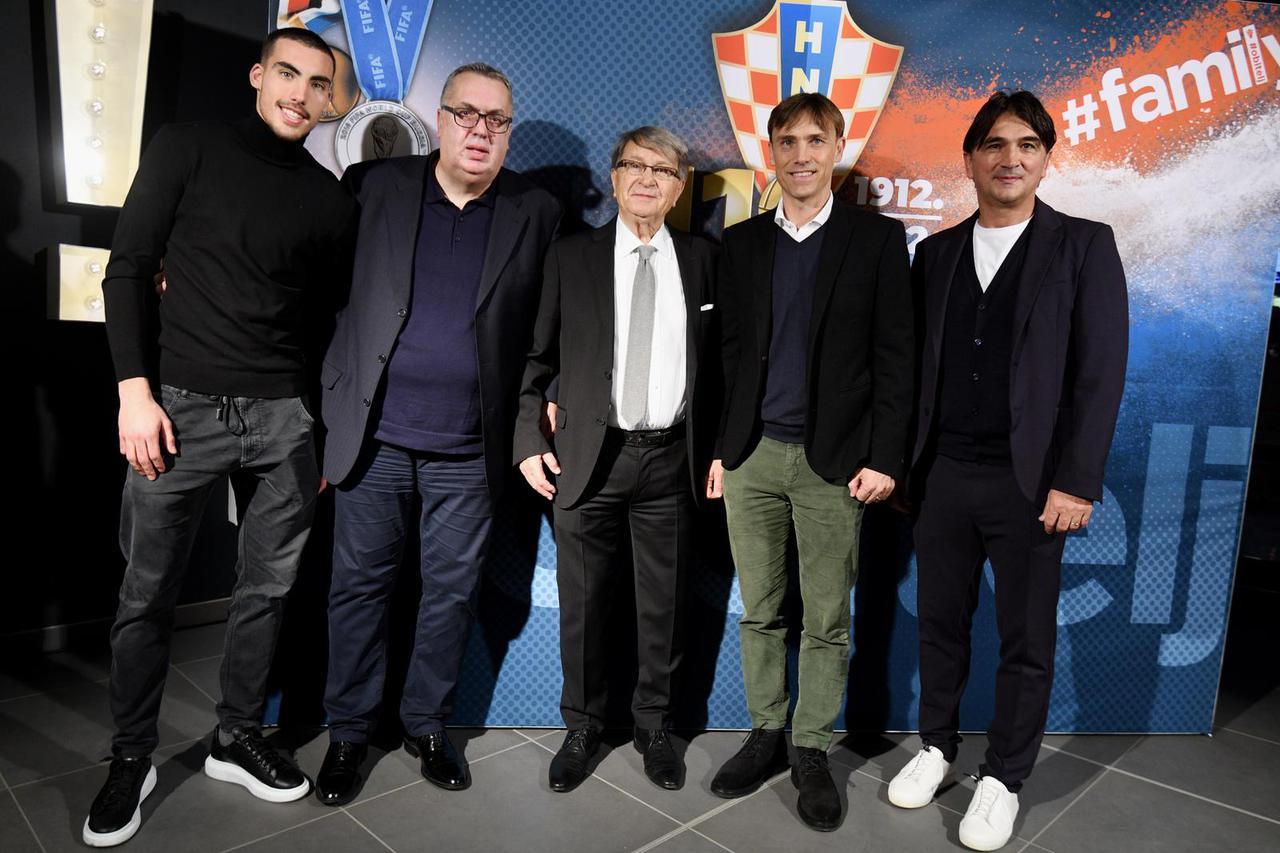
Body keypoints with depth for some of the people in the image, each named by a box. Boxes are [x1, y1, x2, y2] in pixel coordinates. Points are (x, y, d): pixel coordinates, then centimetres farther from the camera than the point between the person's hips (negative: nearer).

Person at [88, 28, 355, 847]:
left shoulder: (332, 198, 9)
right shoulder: (189, 147, 2)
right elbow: (129, 269, -1)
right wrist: (135, 390, -9)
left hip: (285, 417, 3)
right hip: (182, 407, -2)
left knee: (267, 588, 9)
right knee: (149, 595, 7)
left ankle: (238, 737, 28)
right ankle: (132, 757, 26)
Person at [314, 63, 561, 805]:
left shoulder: (536, 213, 3)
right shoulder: (374, 185, 4)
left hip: (469, 451, 0)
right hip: (375, 437, 1)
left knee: (452, 592, 11)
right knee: (360, 585, 11)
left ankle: (429, 725, 31)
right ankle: (349, 731, 30)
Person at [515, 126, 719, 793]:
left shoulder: (702, 259, 7)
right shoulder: (571, 257, 4)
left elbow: (716, 361, 8)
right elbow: (537, 358, 5)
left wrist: (719, 447, 3)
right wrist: (529, 439, -2)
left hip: (671, 458, 1)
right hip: (588, 457, 0)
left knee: (663, 605, 11)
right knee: (582, 603, 9)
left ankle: (652, 725, 32)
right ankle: (581, 727, 30)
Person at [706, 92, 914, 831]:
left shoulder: (878, 238, 1)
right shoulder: (743, 242, 9)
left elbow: (894, 355, -3)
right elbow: (732, 351, 10)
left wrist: (883, 458, -9)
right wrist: (719, 447, 7)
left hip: (833, 461, -3)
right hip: (751, 456, 3)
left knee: (828, 622, 8)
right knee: (760, 613, 13)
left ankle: (813, 751, 25)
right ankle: (766, 734, 30)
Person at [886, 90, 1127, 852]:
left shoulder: (1083, 244, -1)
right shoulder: (937, 250, 9)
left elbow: (1101, 373, -7)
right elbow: (918, 362, 8)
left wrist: (1075, 482, -12)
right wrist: (901, 459, 5)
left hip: (1030, 481, -3)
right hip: (942, 475, 3)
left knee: (1026, 639, 9)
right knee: (940, 622, 14)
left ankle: (1005, 778, 28)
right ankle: (938, 745, 34)